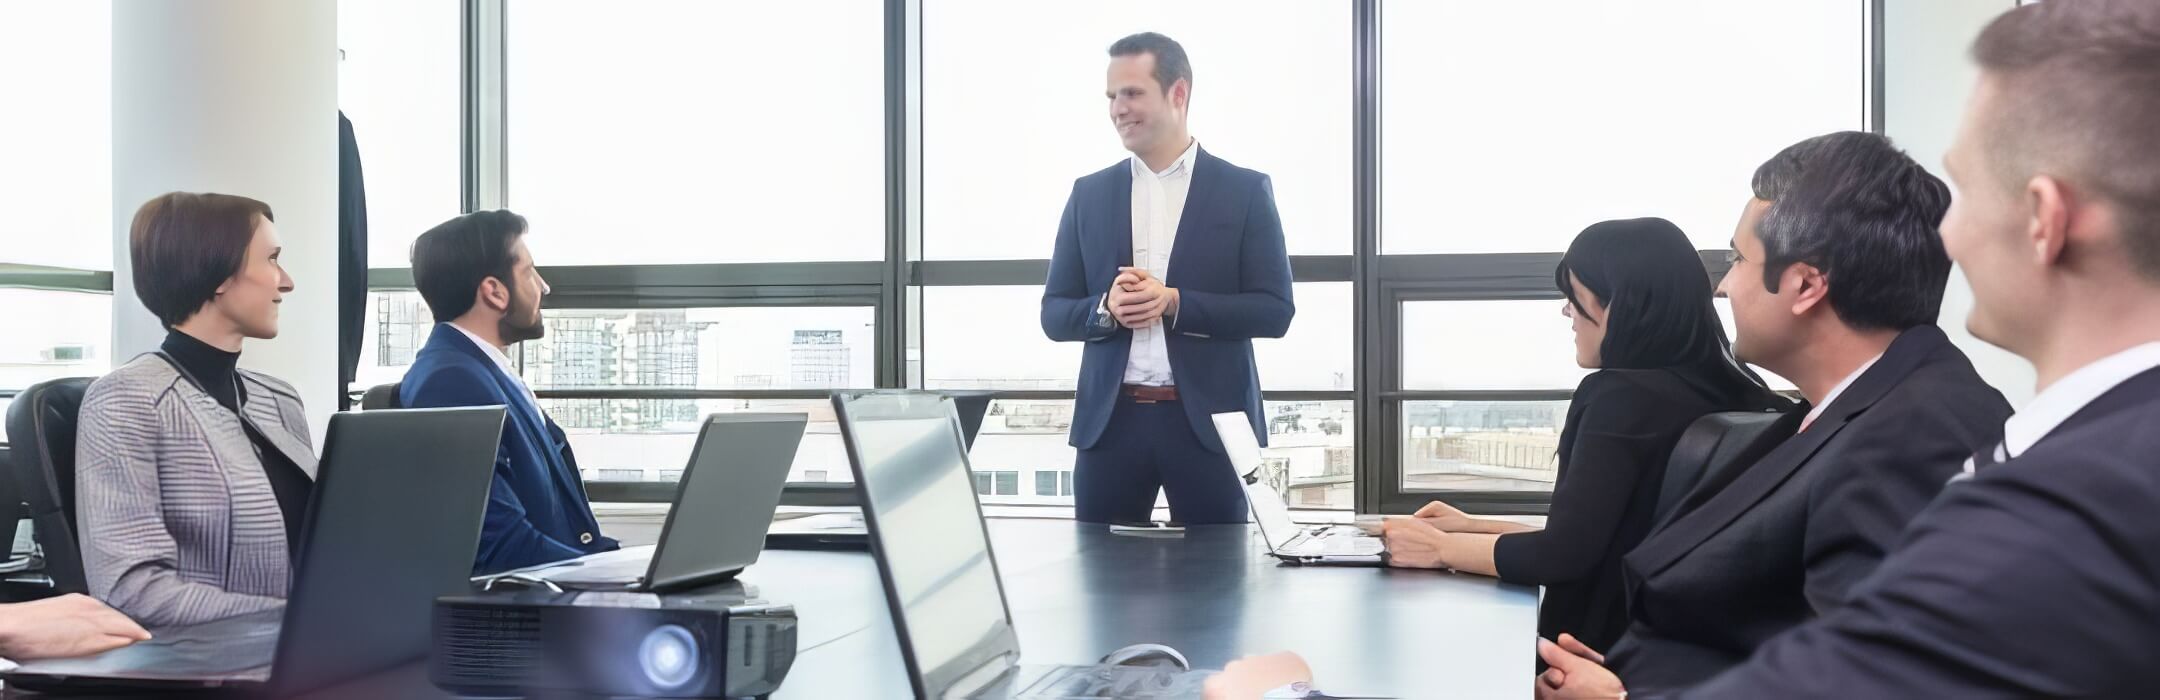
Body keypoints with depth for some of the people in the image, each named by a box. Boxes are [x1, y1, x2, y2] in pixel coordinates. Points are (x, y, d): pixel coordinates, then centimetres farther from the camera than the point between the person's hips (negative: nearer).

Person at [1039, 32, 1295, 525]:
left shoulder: (1244, 190, 2)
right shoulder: (1089, 194, 9)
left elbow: (1274, 311, -4)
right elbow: (1054, 314, 9)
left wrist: (1175, 304, -16)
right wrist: (1106, 308, -12)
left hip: (1209, 421, -2)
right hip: (1111, 419, 2)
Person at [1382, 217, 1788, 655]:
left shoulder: (1625, 395, -18)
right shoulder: (1707, 392, 8)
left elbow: (1564, 554, -21)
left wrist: (1441, 548, -8)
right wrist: (1473, 528, 15)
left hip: (1610, 650, -8)